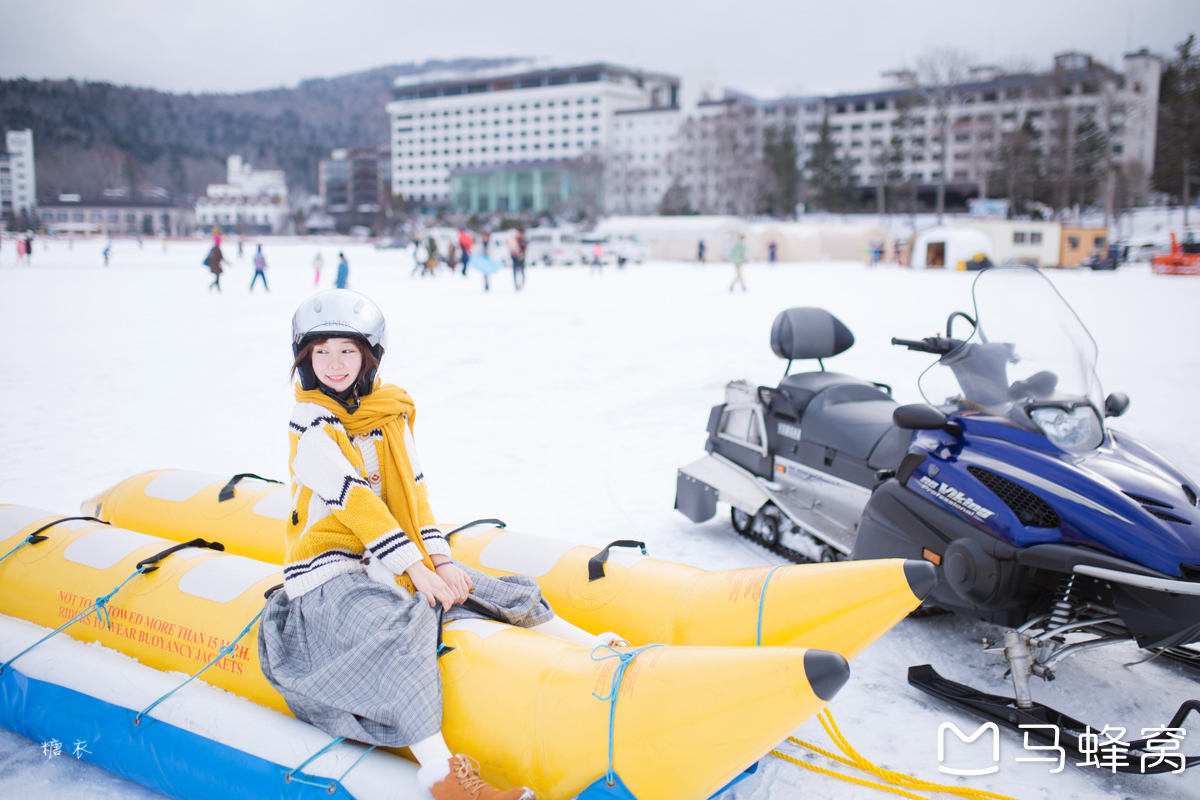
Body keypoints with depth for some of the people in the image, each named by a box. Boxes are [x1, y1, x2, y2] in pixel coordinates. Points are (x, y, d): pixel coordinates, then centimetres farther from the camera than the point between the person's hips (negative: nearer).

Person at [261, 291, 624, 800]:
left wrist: (440, 561, -5)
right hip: (328, 571, -6)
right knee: (397, 620, -36)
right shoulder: (310, 425, -10)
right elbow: (354, 501, -17)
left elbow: (414, 491, 7)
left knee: (495, 589, 1)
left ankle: (591, 646, 17)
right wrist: (417, 570, -20)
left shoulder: (391, 415, 8)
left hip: (390, 564, 7)